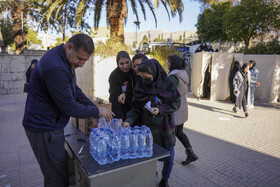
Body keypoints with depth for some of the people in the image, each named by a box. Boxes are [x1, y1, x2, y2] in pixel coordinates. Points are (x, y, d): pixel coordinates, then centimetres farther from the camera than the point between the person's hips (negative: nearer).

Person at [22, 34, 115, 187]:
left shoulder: (65, 60, 6)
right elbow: (68, 107, -24)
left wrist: (97, 110, 2)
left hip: (51, 125, 10)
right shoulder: (55, 67, -28)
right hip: (44, 129, -9)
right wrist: (97, 111, -12)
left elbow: (75, 91, 11)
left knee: (53, 174, 22)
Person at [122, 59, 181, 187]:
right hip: (149, 128, 1)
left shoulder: (167, 83, -11)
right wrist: (129, 120, -19)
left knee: (169, 157, 11)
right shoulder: (140, 87, -5)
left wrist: (161, 109, -20)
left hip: (166, 126, 0)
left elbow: (176, 103, -6)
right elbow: (136, 108, -3)